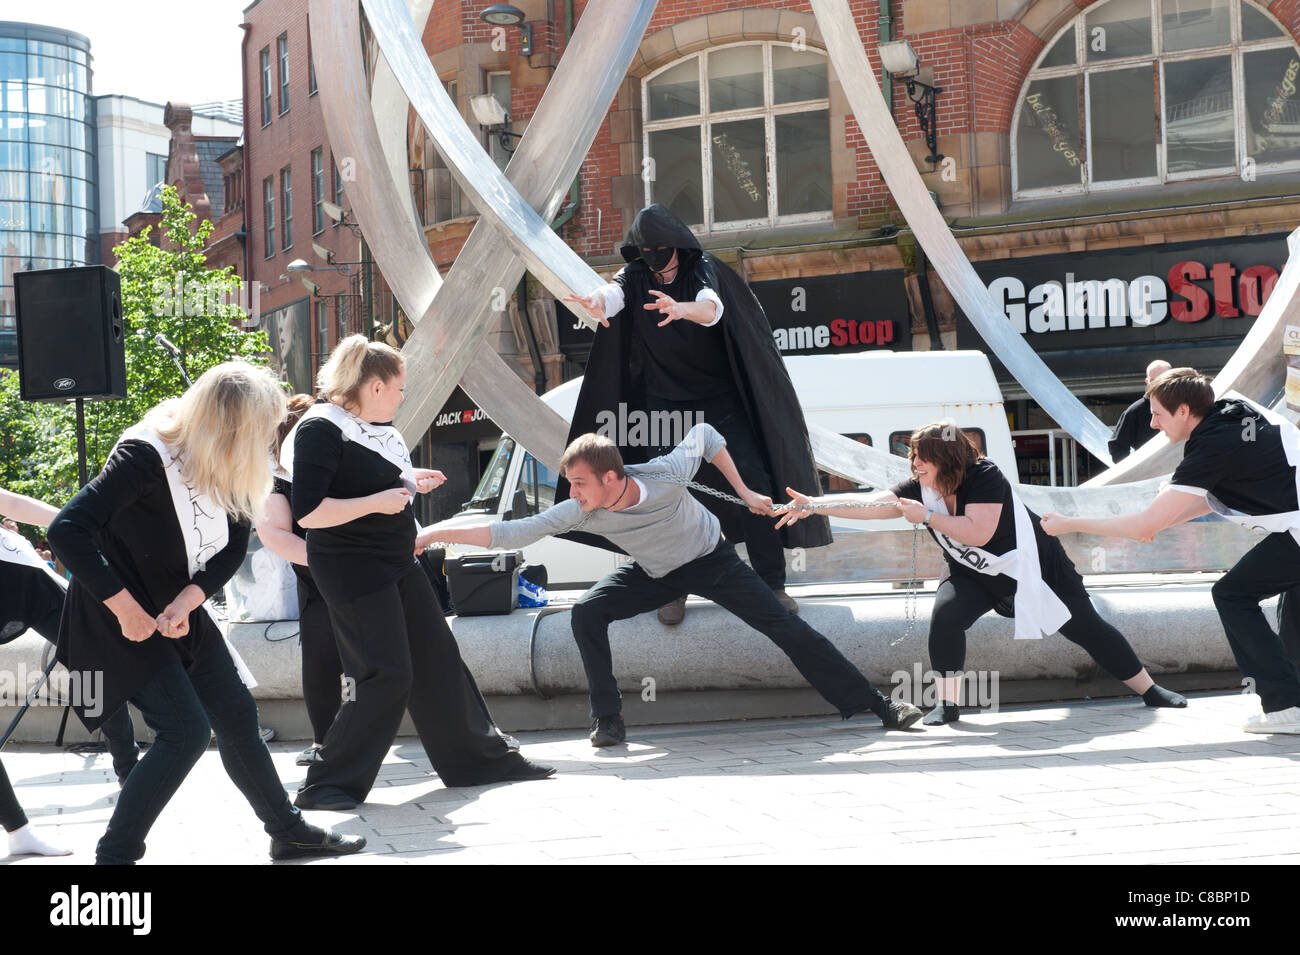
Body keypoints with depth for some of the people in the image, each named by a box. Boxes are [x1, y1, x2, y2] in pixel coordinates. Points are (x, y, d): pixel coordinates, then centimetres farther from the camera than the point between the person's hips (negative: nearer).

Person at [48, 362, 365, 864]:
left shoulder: (227, 471, -3)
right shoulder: (145, 457, -27)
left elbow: (233, 545, 0)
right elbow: (67, 530, -33)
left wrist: (188, 599, -18)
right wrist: (125, 607, -29)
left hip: (181, 613, 8)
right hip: (123, 620, -8)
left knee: (236, 714, 11)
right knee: (185, 731, -15)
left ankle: (289, 832, 26)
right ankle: (114, 855, -5)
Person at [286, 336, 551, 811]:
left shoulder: (376, 425, 10)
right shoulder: (321, 429, -18)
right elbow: (308, 512, -25)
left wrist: (409, 481, 10)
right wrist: (378, 501, -23)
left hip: (398, 561, 10)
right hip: (352, 569, -10)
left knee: (438, 659, 15)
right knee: (387, 676, -11)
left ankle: (480, 758, 27)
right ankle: (326, 785, -2)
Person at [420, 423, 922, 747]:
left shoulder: (668, 475, -35)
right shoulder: (579, 512, -28)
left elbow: (704, 434, -14)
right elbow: (508, 533, -29)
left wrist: (743, 491, -9)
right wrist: (436, 533, -36)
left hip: (712, 559, -3)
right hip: (656, 573, 3)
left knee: (786, 629, -10)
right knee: (587, 613, -20)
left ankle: (876, 704, -2)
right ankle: (608, 719, -8)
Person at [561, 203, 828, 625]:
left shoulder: (701, 269, -7)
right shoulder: (635, 277, -1)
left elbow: (712, 307, -30)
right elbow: (613, 294, -24)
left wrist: (681, 309, -54)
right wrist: (595, 300, -50)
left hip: (717, 397, -1)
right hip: (663, 402, 1)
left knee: (752, 480, -9)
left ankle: (772, 582, -2)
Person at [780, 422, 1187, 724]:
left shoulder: (984, 476, -26)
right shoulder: (921, 489, -10)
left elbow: (978, 532, -36)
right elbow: (871, 504, -18)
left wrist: (927, 517, -36)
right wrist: (813, 505, -28)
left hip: (1031, 567, -4)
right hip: (973, 575, 4)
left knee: (1085, 628, 3)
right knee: (945, 616, -24)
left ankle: (1150, 690, 18)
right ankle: (948, 704, -15)